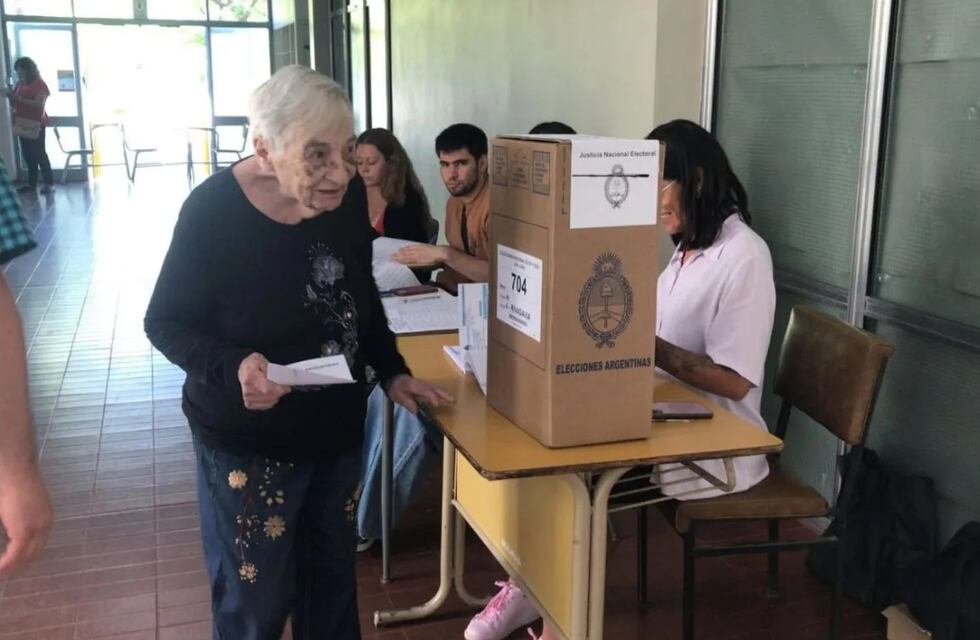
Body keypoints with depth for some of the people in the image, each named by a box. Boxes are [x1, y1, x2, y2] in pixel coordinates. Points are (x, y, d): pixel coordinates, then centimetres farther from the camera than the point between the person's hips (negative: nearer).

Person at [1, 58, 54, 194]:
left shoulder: (39, 84, -2)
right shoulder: (19, 84, 16)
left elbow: (39, 104, -16)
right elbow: (14, 106, 18)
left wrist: (19, 98, -19)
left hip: (36, 124, -6)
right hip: (23, 124, 6)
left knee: (39, 153, -11)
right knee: (28, 154, 3)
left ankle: (49, 183, -10)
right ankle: (32, 183, 7)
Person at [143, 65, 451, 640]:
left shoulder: (349, 195, -8)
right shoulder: (214, 210, -23)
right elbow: (165, 323, -14)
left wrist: (392, 372, 0)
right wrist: (233, 366, -31)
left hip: (338, 426, 5)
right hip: (247, 440, -5)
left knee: (333, 576, 20)